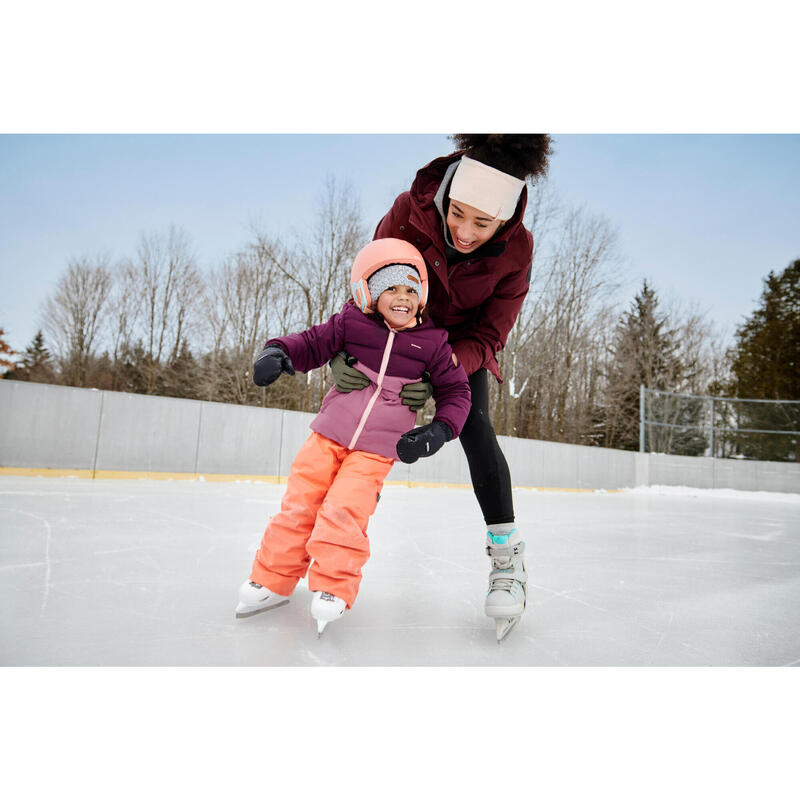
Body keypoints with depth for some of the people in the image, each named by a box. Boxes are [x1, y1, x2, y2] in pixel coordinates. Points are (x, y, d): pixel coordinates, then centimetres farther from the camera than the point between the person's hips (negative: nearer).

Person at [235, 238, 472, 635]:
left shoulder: (432, 342, -3)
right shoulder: (350, 323, -3)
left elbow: (456, 390, 1)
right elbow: (313, 343, 1)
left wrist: (441, 428, -14)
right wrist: (278, 351, -19)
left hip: (377, 450, -2)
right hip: (329, 434, 2)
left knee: (343, 510, -17)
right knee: (299, 502, 3)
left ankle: (332, 587, 4)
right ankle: (272, 580, 21)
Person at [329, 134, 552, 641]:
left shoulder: (516, 251, -25)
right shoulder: (410, 209, -28)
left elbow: (487, 337, -22)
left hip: (463, 345, -1)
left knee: (475, 428, -22)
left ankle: (508, 553, -8)